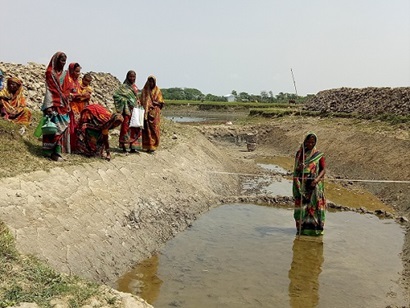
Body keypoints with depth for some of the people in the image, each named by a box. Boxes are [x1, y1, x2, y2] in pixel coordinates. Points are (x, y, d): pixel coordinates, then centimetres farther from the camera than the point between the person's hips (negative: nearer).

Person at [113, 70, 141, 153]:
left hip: (135, 110, 7)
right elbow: (116, 95, -16)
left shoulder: (135, 87, 15)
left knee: (135, 128, 6)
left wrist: (138, 102, 10)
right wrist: (125, 100, -17)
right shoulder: (124, 86, -6)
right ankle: (124, 146, 4)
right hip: (127, 110, -7)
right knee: (126, 127, -3)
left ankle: (133, 146, 12)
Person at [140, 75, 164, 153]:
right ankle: (148, 146, 4)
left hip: (155, 113, -1)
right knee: (147, 129, -1)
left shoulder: (158, 90, 6)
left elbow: (161, 103, 5)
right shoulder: (145, 90, 10)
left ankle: (153, 146, -1)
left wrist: (155, 103, -14)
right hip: (146, 112, 1)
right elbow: (142, 101, 10)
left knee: (154, 129, -4)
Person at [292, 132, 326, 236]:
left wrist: (317, 179, -20)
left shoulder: (319, 155, 0)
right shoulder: (299, 153, 6)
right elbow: (295, 169, 7)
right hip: (302, 185, 2)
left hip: (314, 185, -1)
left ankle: (316, 227, 3)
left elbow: (323, 169, -3)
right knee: (302, 205, 2)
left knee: (315, 205, -4)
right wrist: (299, 168, -17)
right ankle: (302, 227, 10)